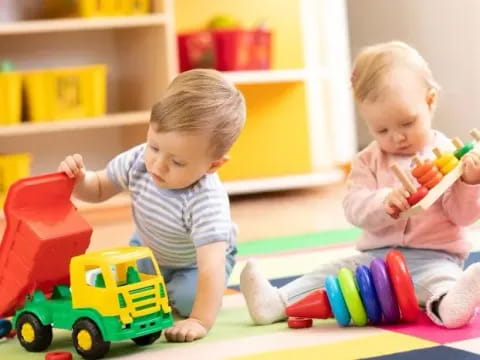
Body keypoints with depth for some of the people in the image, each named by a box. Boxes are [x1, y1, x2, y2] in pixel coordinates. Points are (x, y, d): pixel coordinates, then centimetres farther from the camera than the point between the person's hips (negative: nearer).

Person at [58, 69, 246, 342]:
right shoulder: (139, 161, -28)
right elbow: (99, 189, -8)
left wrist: (201, 321, -59)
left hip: (196, 262, -5)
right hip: (148, 251, 5)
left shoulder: (207, 200, -45)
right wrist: (79, 179, -32)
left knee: (186, 299, -29)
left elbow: (211, 265, -50)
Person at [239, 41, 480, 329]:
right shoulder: (368, 161, 11)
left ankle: (448, 303, -67)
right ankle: (277, 302, -23)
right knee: (333, 273, -10)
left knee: (440, 276, -36)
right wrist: (384, 203, -26)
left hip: (433, 257, -5)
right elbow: (355, 208, -4)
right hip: (376, 256, 5)